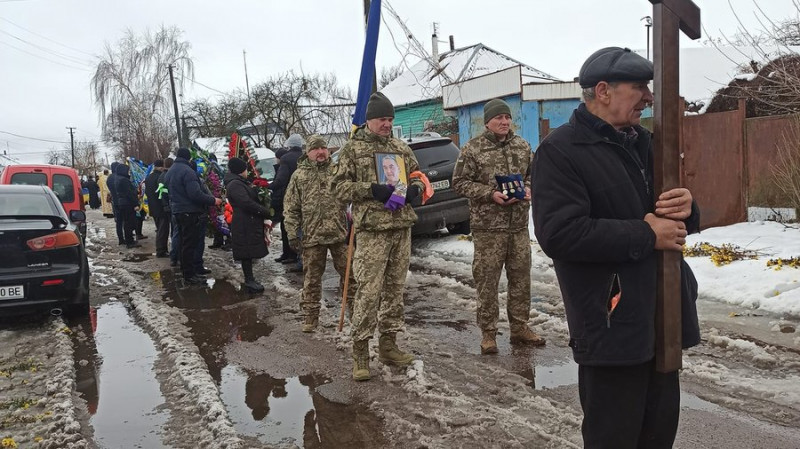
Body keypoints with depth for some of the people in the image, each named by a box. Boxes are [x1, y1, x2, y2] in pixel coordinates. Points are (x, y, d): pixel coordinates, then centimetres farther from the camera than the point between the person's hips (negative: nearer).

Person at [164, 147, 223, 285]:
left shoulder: (170, 172, 15)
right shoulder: (187, 171, -17)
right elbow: (195, 194, -24)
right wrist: (213, 200, -16)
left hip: (177, 211, 10)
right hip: (189, 212, -10)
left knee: (184, 242, 17)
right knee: (190, 244, -5)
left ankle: (186, 270, 24)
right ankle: (189, 275, -1)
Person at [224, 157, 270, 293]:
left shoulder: (240, 182, 19)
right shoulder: (235, 185, -16)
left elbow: (251, 199, 22)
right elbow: (247, 203, -24)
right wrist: (266, 212, -17)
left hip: (249, 222, 10)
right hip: (245, 224, -10)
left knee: (249, 252, 13)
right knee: (247, 252, -5)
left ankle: (249, 280, 20)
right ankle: (249, 281, -1)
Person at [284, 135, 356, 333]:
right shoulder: (299, 176, 5)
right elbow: (290, 208, 4)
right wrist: (293, 234, -2)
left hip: (340, 233, 0)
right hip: (312, 236, 0)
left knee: (349, 273, 6)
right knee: (311, 278, 8)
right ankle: (310, 316, 19)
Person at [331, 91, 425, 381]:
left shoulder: (401, 148, 15)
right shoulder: (353, 148, 1)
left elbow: (417, 174, 24)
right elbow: (339, 187, -3)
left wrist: (415, 188, 0)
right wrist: (371, 190, -16)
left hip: (402, 227, 5)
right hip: (372, 229, -5)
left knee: (395, 289, 11)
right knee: (368, 292, -8)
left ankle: (388, 345, 22)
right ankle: (360, 352, 2)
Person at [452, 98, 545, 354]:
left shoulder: (522, 146, 11)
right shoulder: (473, 149, -4)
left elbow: (533, 172, 21)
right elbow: (459, 182, -5)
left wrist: (528, 188, -1)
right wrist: (490, 194, -16)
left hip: (519, 225, 5)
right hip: (488, 227, -5)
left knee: (521, 277, 12)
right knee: (487, 280, -1)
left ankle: (520, 327, 26)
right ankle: (488, 333, 11)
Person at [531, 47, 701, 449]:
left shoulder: (641, 142, 14)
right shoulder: (559, 151, -12)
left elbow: (675, 219, 21)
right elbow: (559, 234, -25)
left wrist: (685, 209, -5)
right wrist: (647, 235, -18)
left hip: (663, 318, 8)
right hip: (613, 327, -8)